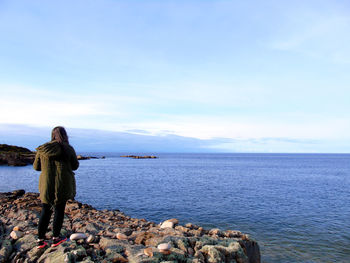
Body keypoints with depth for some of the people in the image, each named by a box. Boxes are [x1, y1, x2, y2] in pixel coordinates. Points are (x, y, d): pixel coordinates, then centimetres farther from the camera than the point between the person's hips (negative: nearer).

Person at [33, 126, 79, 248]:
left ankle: (40, 240, 17)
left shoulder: (42, 149, -1)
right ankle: (55, 238, 19)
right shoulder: (68, 149, -9)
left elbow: (36, 167, 8)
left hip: (46, 185, 3)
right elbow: (75, 166, 1)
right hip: (62, 185, -3)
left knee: (45, 211, 14)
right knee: (59, 210, 10)